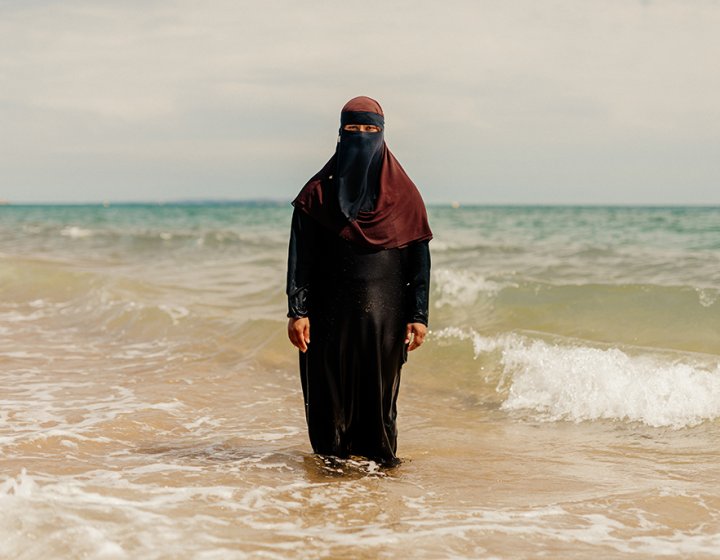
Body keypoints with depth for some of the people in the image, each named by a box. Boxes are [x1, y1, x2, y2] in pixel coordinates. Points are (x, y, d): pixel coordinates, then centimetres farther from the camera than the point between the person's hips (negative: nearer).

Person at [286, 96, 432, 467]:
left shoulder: (403, 194, 4)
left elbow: (419, 258, 3)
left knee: (379, 391, 3)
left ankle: (379, 457, 14)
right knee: (332, 391, 3)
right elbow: (300, 256, 0)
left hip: (384, 313, 0)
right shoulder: (318, 192, 3)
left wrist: (419, 316, -3)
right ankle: (334, 458, 16)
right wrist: (297, 311, -8)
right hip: (331, 311, 0)